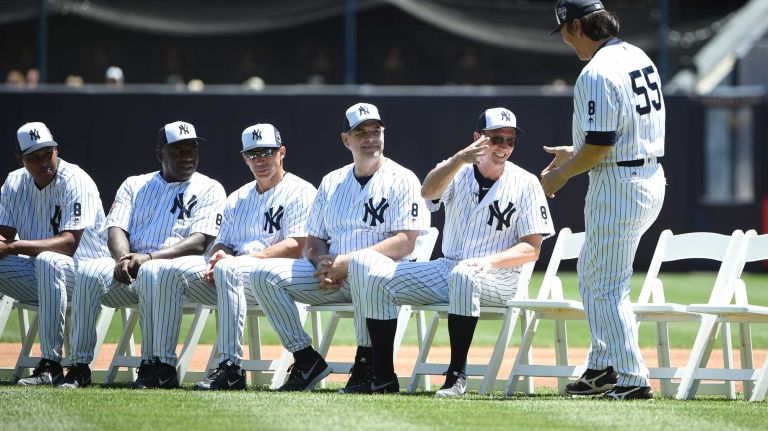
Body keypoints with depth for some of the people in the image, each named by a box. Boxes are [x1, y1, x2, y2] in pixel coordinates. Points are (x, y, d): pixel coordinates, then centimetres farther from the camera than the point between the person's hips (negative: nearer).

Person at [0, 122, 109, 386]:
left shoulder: (75, 181, -15)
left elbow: (68, 244, -25)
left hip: (87, 270, -6)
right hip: (38, 275, 7)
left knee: (47, 260, -38)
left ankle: (50, 364, -38)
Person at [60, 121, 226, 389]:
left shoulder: (209, 190, 8)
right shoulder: (134, 186, 21)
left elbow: (201, 242, -6)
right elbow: (116, 229, 8)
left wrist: (149, 257, -19)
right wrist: (123, 259, -17)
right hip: (128, 275, 3)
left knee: (151, 272, -38)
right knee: (89, 272, -27)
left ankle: (153, 365, -32)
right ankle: (79, 366, -27)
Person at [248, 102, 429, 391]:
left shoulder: (402, 180, 0)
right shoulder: (331, 183, 18)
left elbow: (405, 243, -12)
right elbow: (313, 241, 19)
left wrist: (345, 263, -19)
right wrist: (323, 264, -7)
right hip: (330, 280, 6)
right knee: (264, 274, -13)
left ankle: (366, 363, -27)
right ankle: (307, 361, -11)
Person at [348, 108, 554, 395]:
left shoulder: (525, 183, 0)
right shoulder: (457, 172, 7)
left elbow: (531, 249, -5)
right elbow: (428, 192, -17)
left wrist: (489, 261, -22)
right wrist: (461, 158, -33)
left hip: (498, 279, -4)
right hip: (446, 271, 4)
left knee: (463, 275, -40)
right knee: (376, 277, -11)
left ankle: (457, 375, -37)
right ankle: (383, 376, -12)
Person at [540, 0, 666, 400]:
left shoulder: (597, 74, -20)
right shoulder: (638, 57, 10)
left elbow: (600, 146, -23)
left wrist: (560, 174, -6)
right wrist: (576, 154, 23)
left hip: (618, 186, -10)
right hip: (653, 178, 10)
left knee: (608, 287, -2)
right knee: (591, 273, 21)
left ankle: (632, 379, -2)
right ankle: (603, 366, 23)